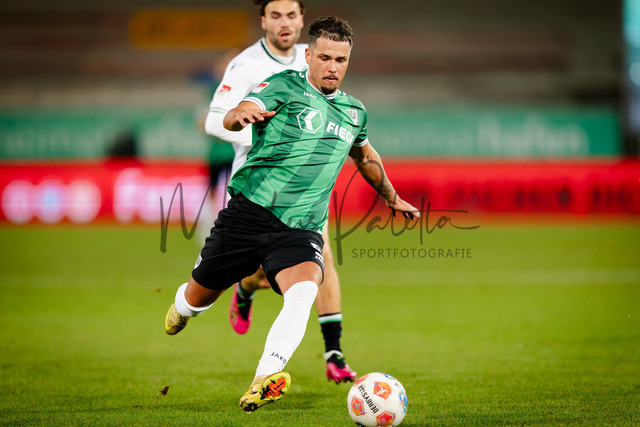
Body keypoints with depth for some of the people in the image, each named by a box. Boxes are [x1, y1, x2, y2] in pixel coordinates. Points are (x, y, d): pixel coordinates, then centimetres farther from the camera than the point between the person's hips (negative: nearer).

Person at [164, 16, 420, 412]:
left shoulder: (354, 112, 15)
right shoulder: (286, 86, -2)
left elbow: (365, 156, 38)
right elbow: (231, 119, -19)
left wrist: (393, 198, 48)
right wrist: (241, 114, -43)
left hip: (301, 228, 2)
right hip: (250, 212, -2)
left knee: (304, 292, -29)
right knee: (201, 295, 11)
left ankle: (264, 380, -43)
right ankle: (181, 308, 50)